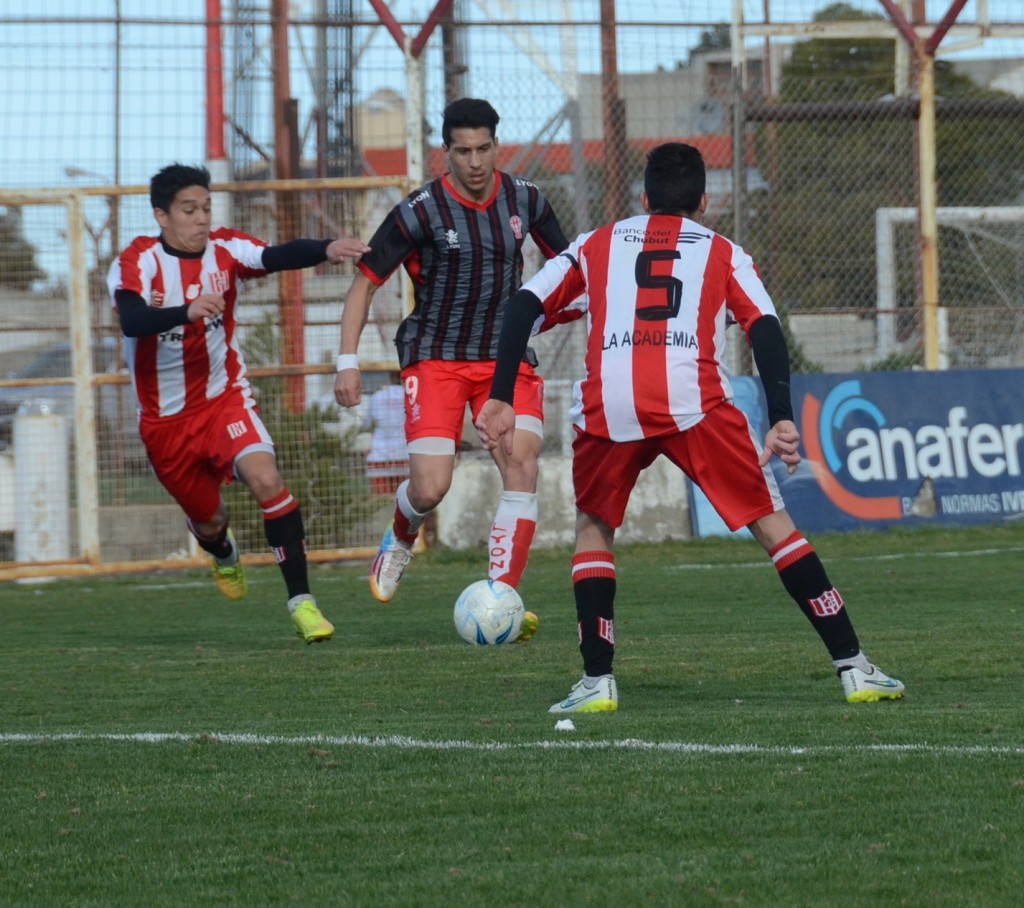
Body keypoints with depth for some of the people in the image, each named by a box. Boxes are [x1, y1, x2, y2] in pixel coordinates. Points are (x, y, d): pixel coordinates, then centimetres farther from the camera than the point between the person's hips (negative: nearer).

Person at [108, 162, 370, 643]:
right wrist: (188, 311, -53)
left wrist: (326, 249, -49)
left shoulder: (224, 250, -10)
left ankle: (301, 599, -20)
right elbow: (132, 321, -35)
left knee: (267, 480, -26)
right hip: (165, 418, 0)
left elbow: (278, 256, -28)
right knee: (209, 520, 14)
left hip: (224, 396, 0)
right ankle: (224, 555, 54)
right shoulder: (138, 262, -16)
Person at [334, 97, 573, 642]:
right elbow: (364, 283, -7)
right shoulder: (421, 211, -13)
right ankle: (400, 541, 25)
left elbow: (564, 261, 18)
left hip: (506, 357, 3)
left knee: (521, 465, -19)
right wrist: (348, 362, -13)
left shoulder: (524, 200, -1)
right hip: (436, 359, -3)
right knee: (430, 489, -14)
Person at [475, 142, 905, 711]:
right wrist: (783, 421, -2)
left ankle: (597, 682, 14)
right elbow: (765, 328, 7)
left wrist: (501, 399, 14)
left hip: (609, 407, 1)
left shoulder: (597, 245, 28)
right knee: (772, 522, 8)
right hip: (694, 400, -1)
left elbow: (525, 305, 17)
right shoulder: (723, 253, 23)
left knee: (594, 527, 25)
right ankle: (854, 669, 3)